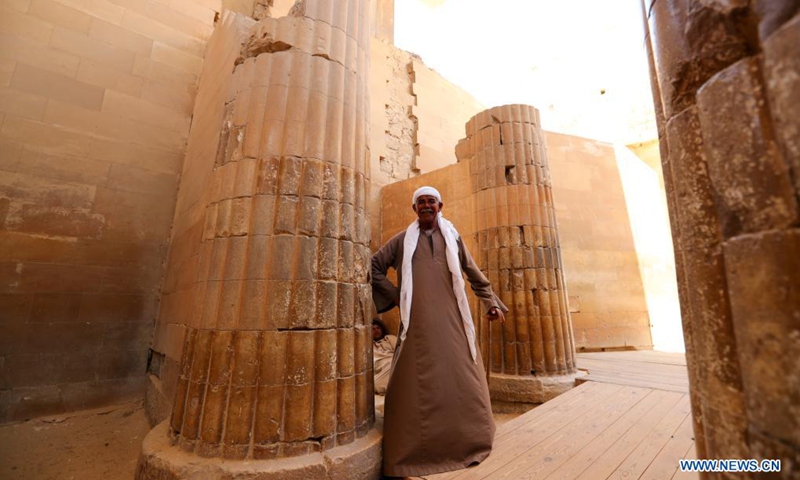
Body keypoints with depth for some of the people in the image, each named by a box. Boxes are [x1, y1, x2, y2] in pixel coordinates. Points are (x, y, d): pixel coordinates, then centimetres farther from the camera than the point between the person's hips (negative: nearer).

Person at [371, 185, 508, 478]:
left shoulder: (453, 237, 13)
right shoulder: (403, 240, 9)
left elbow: (474, 274, 19)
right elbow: (374, 267, 10)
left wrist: (492, 302, 14)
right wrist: (395, 296, 1)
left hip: (451, 318, 3)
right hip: (418, 320, -2)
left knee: (460, 378, 9)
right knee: (417, 382, -1)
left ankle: (463, 443, 30)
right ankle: (411, 453, 13)